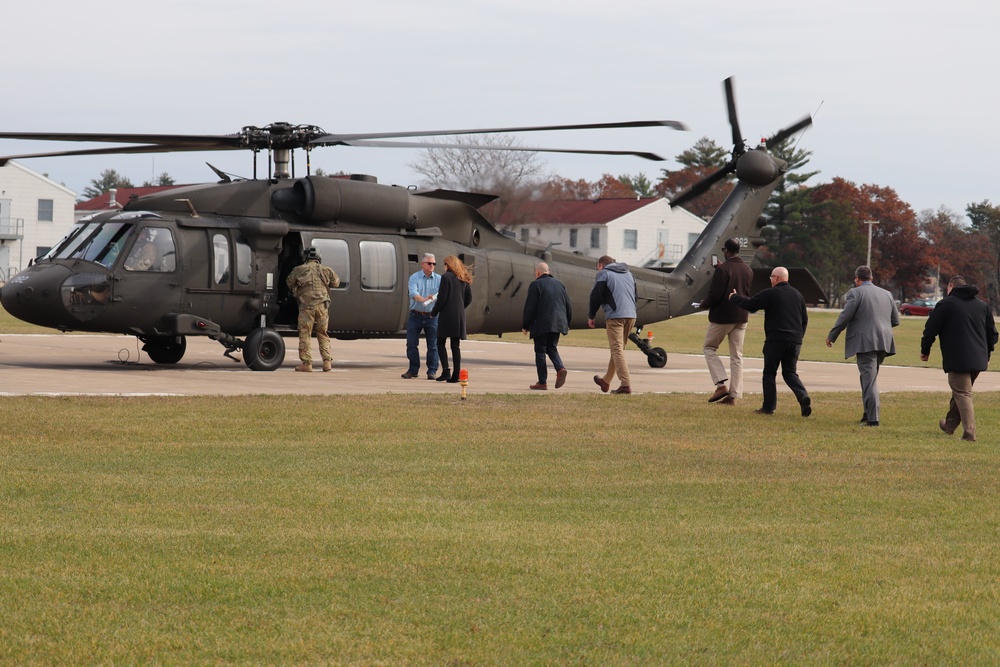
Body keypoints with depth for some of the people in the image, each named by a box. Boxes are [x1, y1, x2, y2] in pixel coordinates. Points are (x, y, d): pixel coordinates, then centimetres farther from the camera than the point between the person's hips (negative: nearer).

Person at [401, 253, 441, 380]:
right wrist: (423, 299, -35)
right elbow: (413, 293, -16)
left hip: (432, 316, 0)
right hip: (416, 315, 0)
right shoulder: (414, 278, 0)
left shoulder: (439, 279, 6)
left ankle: (432, 371, 8)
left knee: (433, 345, 0)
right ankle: (413, 369, 14)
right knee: (411, 344, 2)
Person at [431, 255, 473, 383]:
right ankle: (456, 375, 3)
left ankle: (446, 371, -9)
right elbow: (469, 298, 12)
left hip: (446, 315, -6)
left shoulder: (446, 277, -9)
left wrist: (434, 312, -1)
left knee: (441, 343, 3)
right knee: (456, 346, 7)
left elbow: (442, 297, -12)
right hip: (459, 316, 6)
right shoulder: (464, 279, 11)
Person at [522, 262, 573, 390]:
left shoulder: (536, 285, -6)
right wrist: (567, 323, 21)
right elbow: (568, 306, 14)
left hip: (541, 324, -6)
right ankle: (561, 368, -10)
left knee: (540, 351, 1)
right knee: (552, 348, 16)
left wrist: (525, 325, -2)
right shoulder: (559, 284, 13)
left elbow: (530, 307, -9)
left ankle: (542, 382, 0)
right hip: (558, 324, 6)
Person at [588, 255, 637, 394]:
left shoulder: (604, 274, 3)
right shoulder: (628, 274, 25)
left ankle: (626, 384, -18)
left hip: (614, 316, -7)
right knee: (618, 349, 17)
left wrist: (591, 316, 8)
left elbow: (596, 297, -2)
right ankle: (606, 381, 30)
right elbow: (634, 295, 26)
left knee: (617, 350, -8)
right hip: (631, 315, 7)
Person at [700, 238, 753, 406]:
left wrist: (704, 305, 0)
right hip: (741, 316, 6)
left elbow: (715, 294, -21)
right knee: (736, 356, 8)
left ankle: (721, 385, -4)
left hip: (722, 316, -6)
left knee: (709, 348, 10)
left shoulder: (723, 269, -16)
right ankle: (733, 395, 6)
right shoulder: (748, 270, 6)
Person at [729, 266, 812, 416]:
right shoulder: (797, 295, 13)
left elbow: (749, 305, -3)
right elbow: (805, 319, 18)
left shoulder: (769, 294, -7)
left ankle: (769, 407, 6)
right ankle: (804, 397, -13)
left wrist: (733, 297, 15)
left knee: (769, 373, 6)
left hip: (775, 340, -5)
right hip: (795, 342, 5)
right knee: (790, 373, 11)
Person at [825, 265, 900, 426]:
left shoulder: (856, 293, -4)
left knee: (869, 379, -8)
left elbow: (844, 318, -9)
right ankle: (869, 413, 20)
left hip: (865, 342, -6)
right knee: (870, 378, 20)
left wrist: (831, 336, 2)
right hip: (884, 342, 6)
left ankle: (872, 418, -13)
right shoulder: (886, 294, 15)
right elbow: (895, 321, 17)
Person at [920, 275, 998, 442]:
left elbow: (930, 330, -3)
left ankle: (969, 433, -16)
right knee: (961, 392, 21)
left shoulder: (945, 304, -5)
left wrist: (925, 350, 11)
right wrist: (987, 353, 29)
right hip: (978, 359, 6)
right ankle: (950, 425, 36)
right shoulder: (983, 306, 13)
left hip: (957, 359, -6)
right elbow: (992, 333, 18)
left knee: (963, 394, -6)